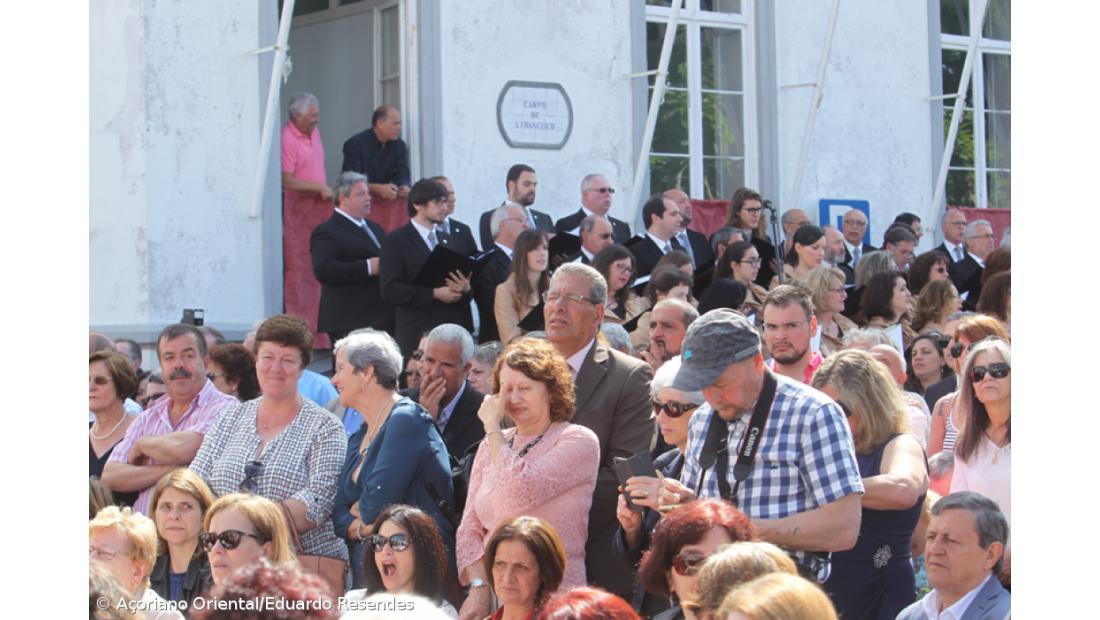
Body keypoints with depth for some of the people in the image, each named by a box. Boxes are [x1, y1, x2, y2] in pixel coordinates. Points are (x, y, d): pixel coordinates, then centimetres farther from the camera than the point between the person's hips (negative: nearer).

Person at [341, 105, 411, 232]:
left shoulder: (399, 145, 6)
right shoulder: (355, 144, -12)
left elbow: (403, 176, 1)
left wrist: (404, 188, -24)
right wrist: (379, 188, -34)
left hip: (385, 201, 6)